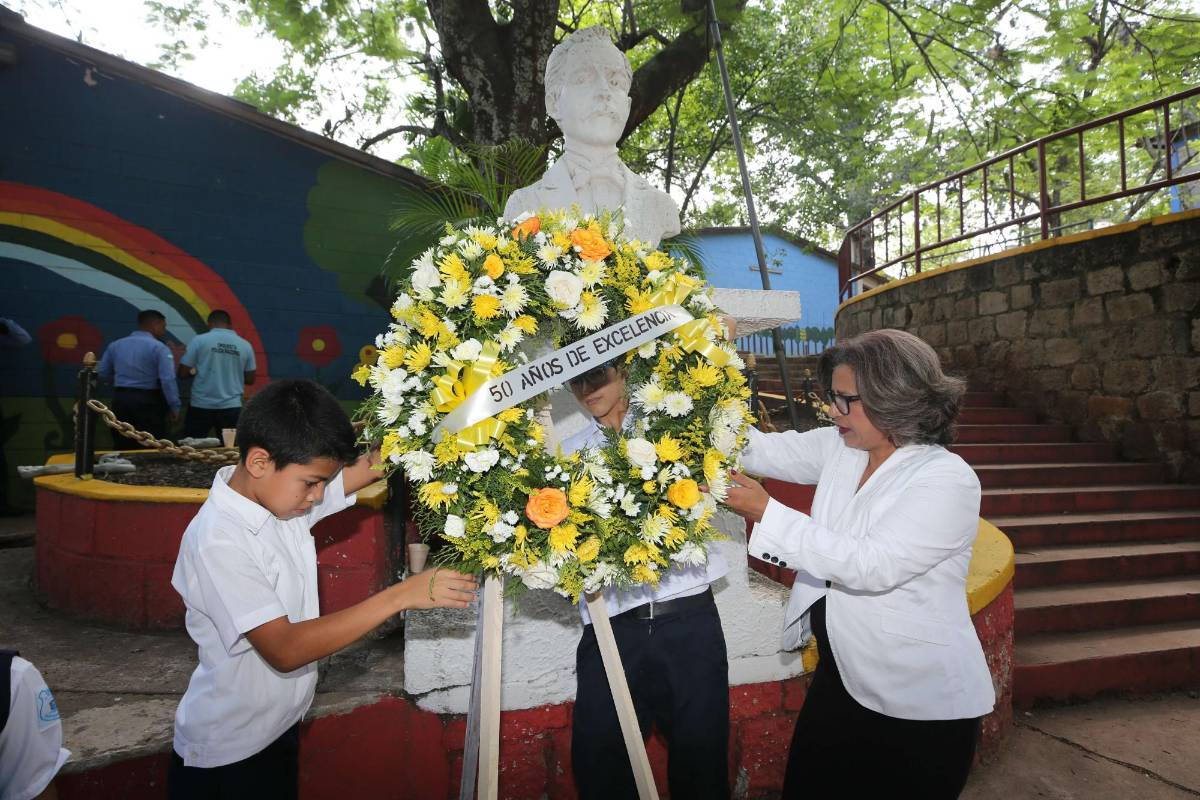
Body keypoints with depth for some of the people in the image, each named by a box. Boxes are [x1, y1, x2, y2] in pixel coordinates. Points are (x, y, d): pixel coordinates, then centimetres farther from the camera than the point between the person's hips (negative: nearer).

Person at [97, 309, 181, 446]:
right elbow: (168, 380, -18)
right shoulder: (159, 347, -10)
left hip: (120, 399, 6)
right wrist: (174, 407, -15)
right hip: (148, 402, -6)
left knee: (122, 448, 13)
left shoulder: (115, 345, 10)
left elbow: (102, 373, 14)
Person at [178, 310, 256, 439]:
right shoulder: (245, 345, 1)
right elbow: (250, 379, 6)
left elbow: (183, 371, -3)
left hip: (201, 405, -1)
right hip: (231, 406, 1)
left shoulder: (199, 340, -4)